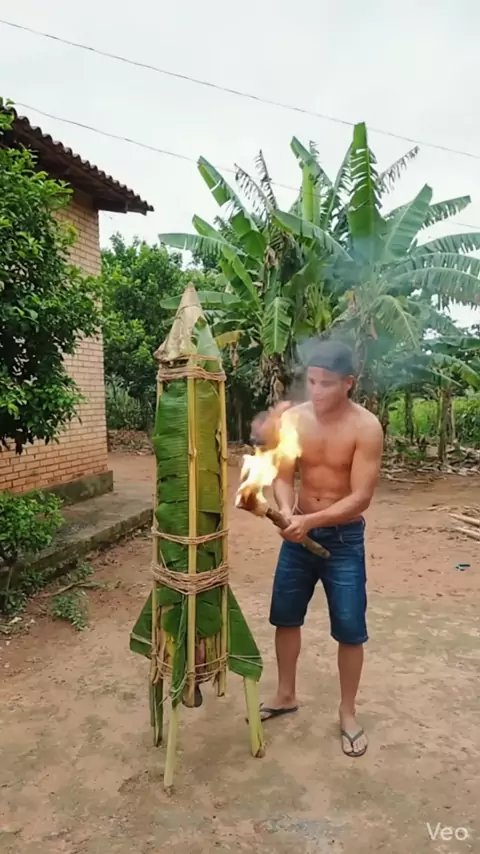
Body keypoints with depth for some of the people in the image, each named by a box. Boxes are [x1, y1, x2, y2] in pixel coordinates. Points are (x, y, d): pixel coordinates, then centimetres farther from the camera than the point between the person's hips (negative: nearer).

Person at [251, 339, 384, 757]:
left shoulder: (366, 427, -18)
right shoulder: (294, 418, -8)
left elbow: (361, 498, -21)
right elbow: (283, 478, -7)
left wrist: (310, 520, -31)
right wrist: (287, 512, -28)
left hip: (344, 538, -3)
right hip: (298, 533, 4)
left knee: (350, 630, 6)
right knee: (285, 617, 15)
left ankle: (348, 713, 29)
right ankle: (286, 695, 37)